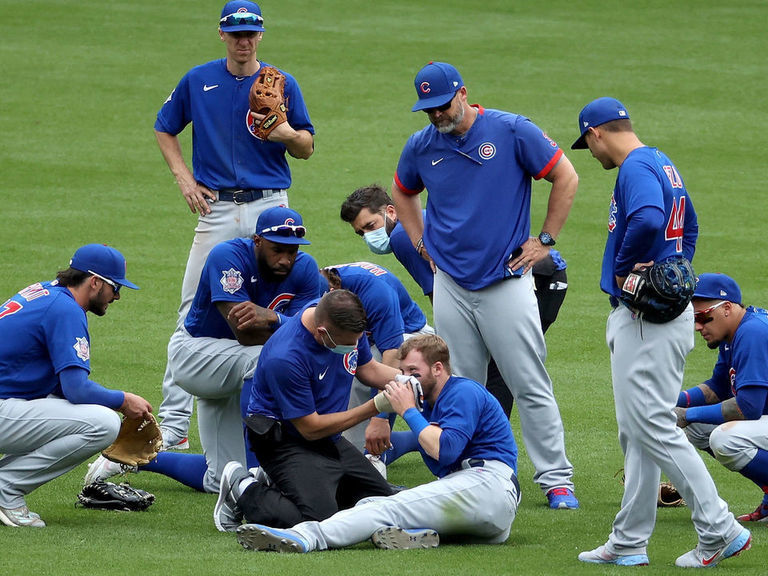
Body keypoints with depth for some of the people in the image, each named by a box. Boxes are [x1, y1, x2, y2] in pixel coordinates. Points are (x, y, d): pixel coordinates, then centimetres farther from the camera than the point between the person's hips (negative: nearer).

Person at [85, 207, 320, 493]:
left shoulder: (304, 268, -10)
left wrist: (271, 318, -43)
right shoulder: (228, 256, -25)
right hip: (194, 352, -6)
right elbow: (245, 334, -33)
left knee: (218, 480, 4)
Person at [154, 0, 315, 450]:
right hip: (217, 209, 0)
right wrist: (183, 177, 3)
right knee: (195, 314, -4)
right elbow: (165, 129, 17)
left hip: (270, 208, 0)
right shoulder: (198, 81, 5)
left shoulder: (283, 84, 3)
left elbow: (307, 149, 6)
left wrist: (288, 134, -17)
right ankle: (173, 423, -4)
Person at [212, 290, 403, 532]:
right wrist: (374, 408, -23)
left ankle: (273, 483, 17)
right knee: (319, 517, -28)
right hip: (285, 440, -9)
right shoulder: (285, 357, -32)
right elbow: (311, 428, -22)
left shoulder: (348, 325, -9)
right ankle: (244, 489, -1)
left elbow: (367, 368, 12)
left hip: (330, 440, 9)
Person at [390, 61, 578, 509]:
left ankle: (556, 478, -1)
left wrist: (545, 241, -3)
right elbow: (403, 192, 25)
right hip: (451, 284, 4)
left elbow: (566, 178, -2)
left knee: (531, 387, -5)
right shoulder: (422, 147, 5)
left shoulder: (512, 131, -7)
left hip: (507, 282, -4)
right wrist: (421, 243, 13)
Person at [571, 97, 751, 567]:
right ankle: (629, 543, 16)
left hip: (646, 317, -11)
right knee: (637, 431, 13)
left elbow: (647, 221, -34)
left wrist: (623, 269, -19)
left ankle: (719, 530, -12)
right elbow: (688, 228, 30)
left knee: (651, 425, -11)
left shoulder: (636, 167, -15)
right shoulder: (663, 164, 18)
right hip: (666, 305, 11)